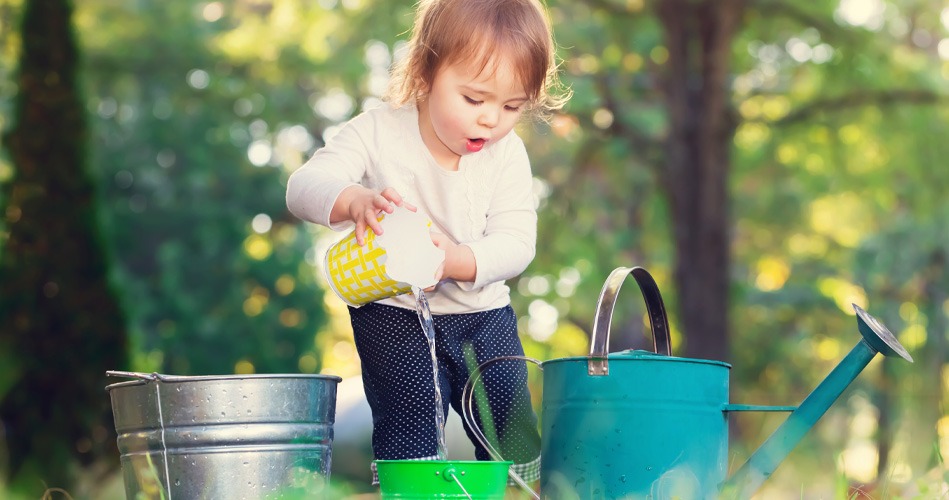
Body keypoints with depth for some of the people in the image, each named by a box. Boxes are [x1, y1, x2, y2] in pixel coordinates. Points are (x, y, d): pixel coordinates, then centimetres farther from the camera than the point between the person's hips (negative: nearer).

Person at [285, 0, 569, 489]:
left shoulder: (507, 153, -8)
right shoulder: (379, 132, -13)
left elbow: (516, 241, -13)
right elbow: (303, 186, -21)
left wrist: (455, 260, -32)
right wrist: (355, 200, -43)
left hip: (483, 312, 2)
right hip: (394, 315, -2)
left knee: (514, 435, 4)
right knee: (408, 433, -14)